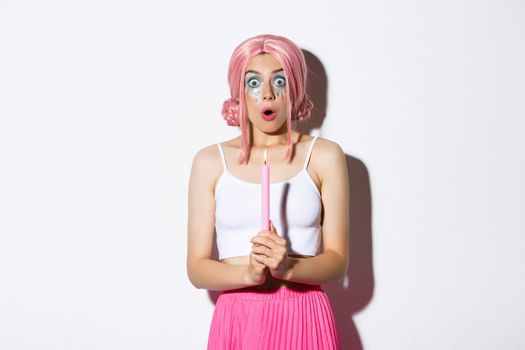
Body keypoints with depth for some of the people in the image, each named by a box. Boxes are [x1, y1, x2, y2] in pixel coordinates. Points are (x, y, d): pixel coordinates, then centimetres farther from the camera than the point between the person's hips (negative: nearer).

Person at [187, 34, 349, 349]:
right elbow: (197, 268, -2)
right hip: (237, 320, 1)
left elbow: (337, 261, -2)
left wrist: (287, 267, -20)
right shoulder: (210, 161, 1)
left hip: (305, 319, 0)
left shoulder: (324, 156, -1)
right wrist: (248, 273, -19)